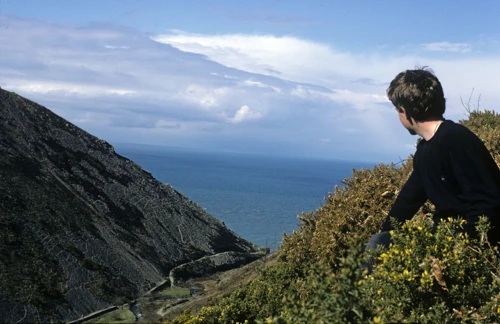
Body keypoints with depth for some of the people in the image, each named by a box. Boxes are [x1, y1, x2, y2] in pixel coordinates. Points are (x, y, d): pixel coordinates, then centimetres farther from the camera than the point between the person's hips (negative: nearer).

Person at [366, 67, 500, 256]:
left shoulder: (456, 141, -20)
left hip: (475, 239, -9)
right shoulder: (425, 150, 10)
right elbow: (409, 198, 19)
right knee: (379, 243, 5)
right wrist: (383, 236, 20)